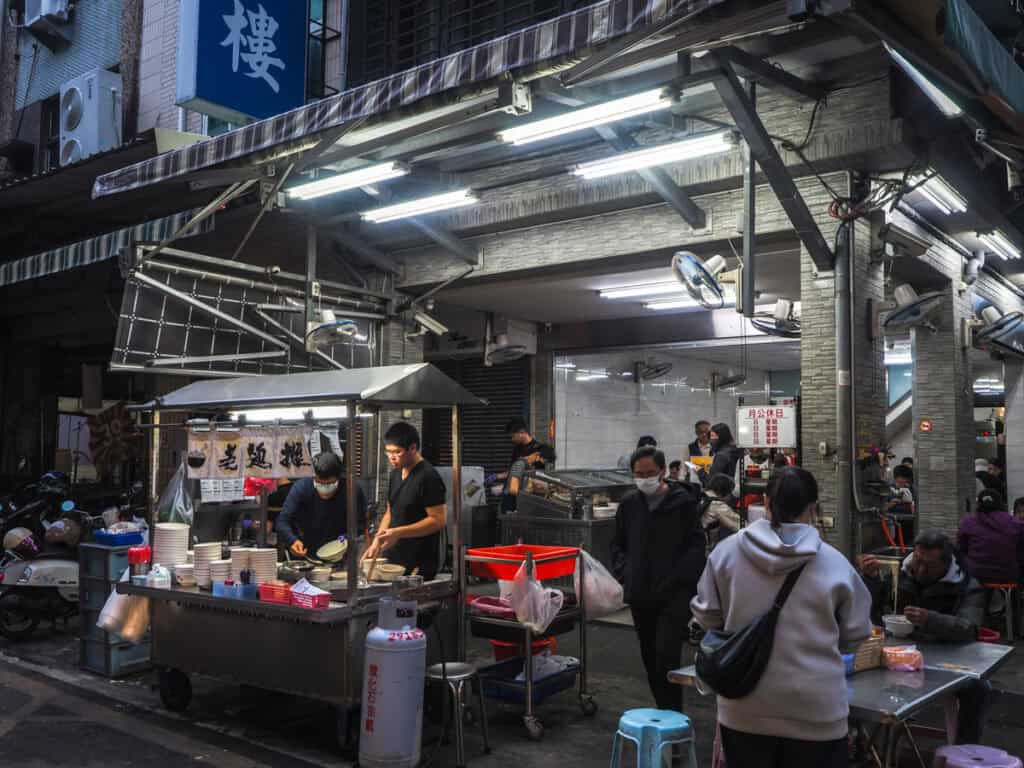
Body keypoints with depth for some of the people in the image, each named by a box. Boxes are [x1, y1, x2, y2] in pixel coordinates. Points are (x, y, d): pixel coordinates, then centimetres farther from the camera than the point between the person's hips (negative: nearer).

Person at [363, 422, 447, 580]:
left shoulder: (428, 477, -14)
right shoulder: (396, 474, 11)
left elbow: (438, 520, -18)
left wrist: (399, 532, -22)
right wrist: (376, 543, 8)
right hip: (391, 558, 7)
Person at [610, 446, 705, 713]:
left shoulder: (684, 502, -6)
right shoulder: (629, 503, 7)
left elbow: (696, 547, -7)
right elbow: (618, 544, 18)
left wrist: (674, 581, -15)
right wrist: (624, 574, 4)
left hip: (675, 594, -5)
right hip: (640, 595, 5)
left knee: (667, 657, -13)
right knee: (650, 658, 13)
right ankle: (664, 712, 28)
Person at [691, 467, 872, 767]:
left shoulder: (727, 551, -7)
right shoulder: (834, 563, -8)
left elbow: (706, 615, 2)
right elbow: (856, 634, 4)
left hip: (746, 709, 1)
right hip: (814, 710, -1)